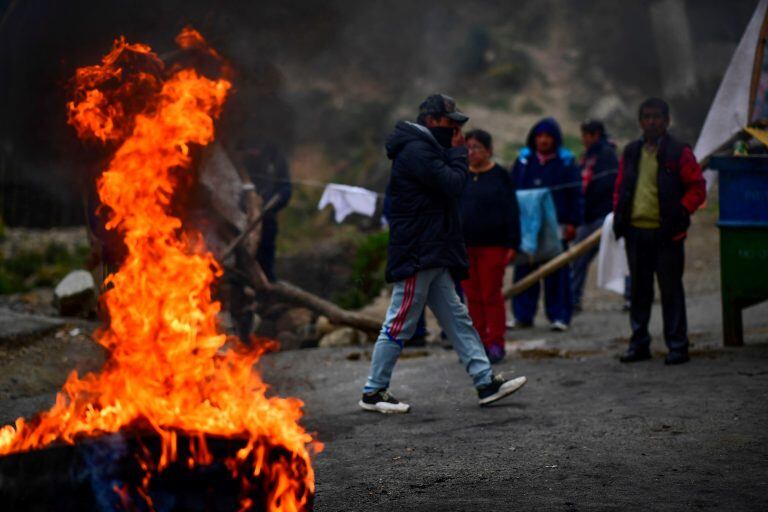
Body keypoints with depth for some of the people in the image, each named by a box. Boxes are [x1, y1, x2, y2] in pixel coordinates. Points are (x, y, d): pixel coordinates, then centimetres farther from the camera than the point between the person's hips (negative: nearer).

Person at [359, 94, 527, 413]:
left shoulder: (424, 149, 20)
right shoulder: (417, 150, -15)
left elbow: (450, 186, 20)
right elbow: (453, 185, -18)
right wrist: (458, 152, -8)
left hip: (433, 254, 11)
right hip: (417, 255, -11)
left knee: (456, 319, 10)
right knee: (400, 323, -4)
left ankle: (486, 383, 13)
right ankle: (373, 392, 5)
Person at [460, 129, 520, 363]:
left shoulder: (500, 176, -2)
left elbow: (511, 212, -3)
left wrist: (512, 244, -8)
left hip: (493, 246, -4)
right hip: (464, 246, 4)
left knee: (491, 295, -1)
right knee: (472, 295, 6)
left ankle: (495, 344, 6)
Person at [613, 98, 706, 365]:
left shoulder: (679, 152, -3)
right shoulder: (631, 152, 12)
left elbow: (697, 187, -2)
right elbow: (620, 187, 20)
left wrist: (681, 213, -13)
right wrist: (619, 215, 7)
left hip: (666, 233, -5)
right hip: (635, 231, 5)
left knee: (671, 290, -1)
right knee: (639, 290, 11)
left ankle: (677, 346, 5)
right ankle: (639, 343, 20)